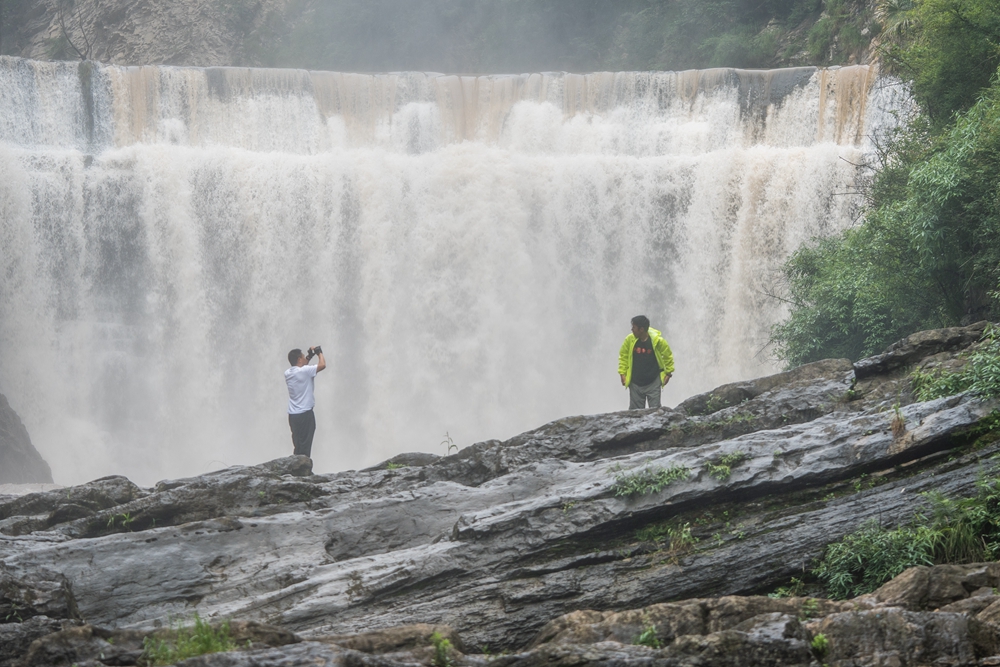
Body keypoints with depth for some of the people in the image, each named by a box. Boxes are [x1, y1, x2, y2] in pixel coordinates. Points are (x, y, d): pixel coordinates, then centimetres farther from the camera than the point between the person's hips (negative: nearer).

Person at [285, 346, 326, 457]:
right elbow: (322, 365, -19)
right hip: (305, 414, -8)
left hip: (293, 415, 8)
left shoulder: (288, 373, 8)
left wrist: (309, 357, 24)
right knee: (305, 448, -4)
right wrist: (320, 353, -1)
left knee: (297, 446, 11)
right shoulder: (304, 371, -16)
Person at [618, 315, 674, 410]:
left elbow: (668, 356, 4)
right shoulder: (630, 339, -7)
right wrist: (623, 373, 3)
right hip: (635, 383, 2)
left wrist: (668, 373, 6)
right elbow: (623, 356, 8)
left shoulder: (657, 341, -12)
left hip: (653, 383, -2)